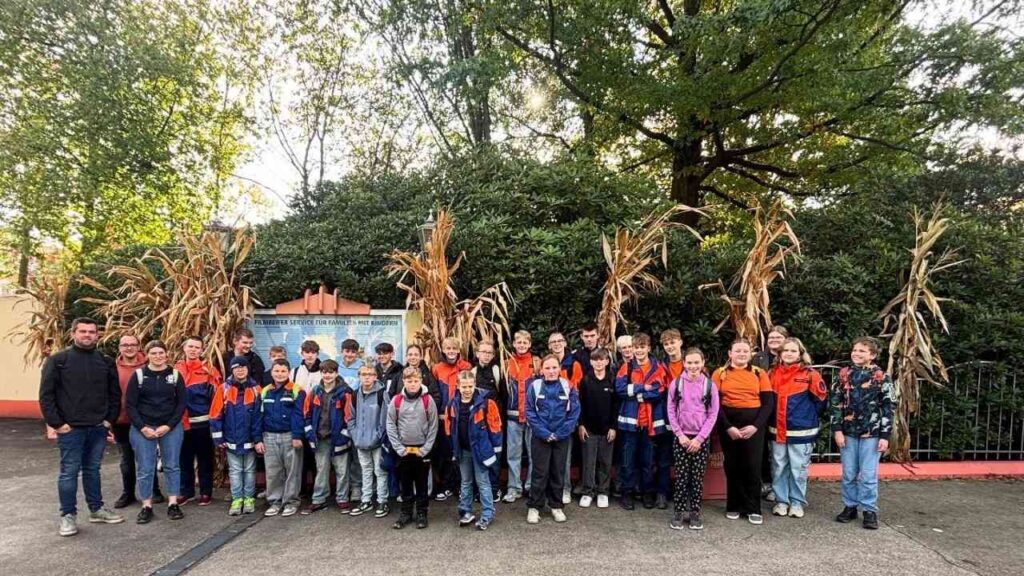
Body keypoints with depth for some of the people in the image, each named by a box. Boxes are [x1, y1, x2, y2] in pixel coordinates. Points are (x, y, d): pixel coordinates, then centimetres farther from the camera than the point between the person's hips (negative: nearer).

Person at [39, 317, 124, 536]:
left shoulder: (106, 361, 6)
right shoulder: (58, 360, -5)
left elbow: (115, 393, 11)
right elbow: (46, 394, -7)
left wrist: (110, 419, 4)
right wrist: (56, 423, -10)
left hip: (98, 428, 4)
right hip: (71, 428, -4)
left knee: (93, 469, 14)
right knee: (69, 471, 2)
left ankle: (97, 510, 24)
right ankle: (68, 515, 13)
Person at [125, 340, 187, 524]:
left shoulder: (175, 375, 2)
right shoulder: (138, 375, -1)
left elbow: (182, 402, 0)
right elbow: (130, 405, -2)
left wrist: (168, 426, -10)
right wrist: (142, 427, -12)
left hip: (171, 428, 1)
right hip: (142, 429, -1)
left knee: (172, 466, 6)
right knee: (144, 468, 3)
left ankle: (173, 504, 14)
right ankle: (147, 507, 14)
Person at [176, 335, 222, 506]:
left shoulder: (208, 369, -4)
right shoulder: (177, 369, 5)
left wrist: (212, 379, -20)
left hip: (203, 422, -3)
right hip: (183, 422, 3)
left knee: (205, 458, 7)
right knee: (185, 458, 13)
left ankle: (206, 492, 17)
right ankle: (186, 491, 26)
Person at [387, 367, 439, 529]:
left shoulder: (428, 400, -7)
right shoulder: (396, 400, -4)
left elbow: (433, 426, -5)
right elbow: (391, 425, -1)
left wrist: (425, 448, -9)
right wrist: (399, 447, -7)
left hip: (422, 450, -1)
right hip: (403, 450, 1)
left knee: (422, 483, 8)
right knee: (405, 483, 11)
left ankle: (422, 513, 20)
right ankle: (406, 512, 24)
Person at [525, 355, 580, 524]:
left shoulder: (568, 387, -4)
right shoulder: (534, 386, -7)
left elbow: (574, 412, -4)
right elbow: (530, 412, -7)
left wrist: (560, 433, -11)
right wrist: (545, 433, -12)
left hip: (562, 438, 2)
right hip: (540, 437, -1)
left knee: (558, 472, 11)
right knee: (539, 473, 3)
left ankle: (556, 506, 24)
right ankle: (534, 507, 15)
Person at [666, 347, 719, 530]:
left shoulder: (710, 385, -2)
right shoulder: (676, 383, -1)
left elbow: (713, 414, -2)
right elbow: (671, 411, 0)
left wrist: (699, 438, -8)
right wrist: (680, 435, -8)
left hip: (701, 438, 0)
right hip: (681, 437, 0)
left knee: (697, 477, 4)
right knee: (681, 476, 2)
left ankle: (695, 512, 16)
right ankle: (680, 512, 12)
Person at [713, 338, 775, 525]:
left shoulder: (759, 373, 5)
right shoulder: (720, 374, 2)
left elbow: (769, 403, 1)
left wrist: (755, 426, -11)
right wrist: (727, 427, -12)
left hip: (754, 425, 0)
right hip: (729, 426, 0)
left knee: (753, 466, 0)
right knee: (732, 466, 6)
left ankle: (754, 509, 12)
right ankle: (734, 506, 19)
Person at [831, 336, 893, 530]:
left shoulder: (881, 377, -2)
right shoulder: (844, 375, 4)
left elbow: (887, 408, -2)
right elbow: (835, 403, 4)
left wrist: (885, 436, -7)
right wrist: (837, 429, -3)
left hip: (871, 434, -2)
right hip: (848, 432, 2)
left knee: (868, 475, 1)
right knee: (848, 474, 9)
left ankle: (870, 511, 14)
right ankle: (850, 507, 22)